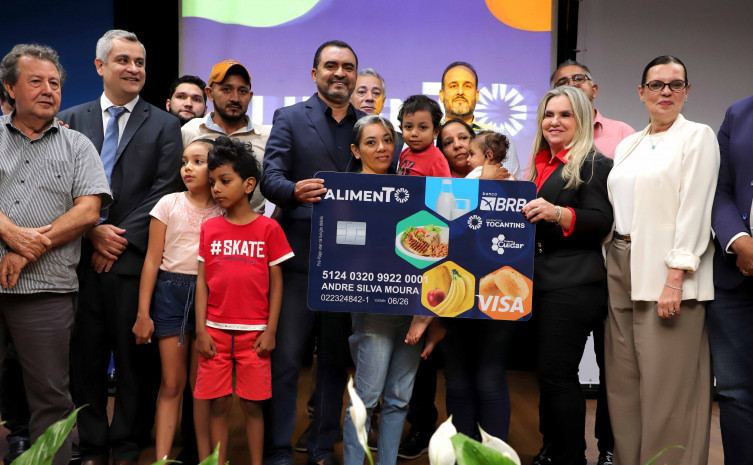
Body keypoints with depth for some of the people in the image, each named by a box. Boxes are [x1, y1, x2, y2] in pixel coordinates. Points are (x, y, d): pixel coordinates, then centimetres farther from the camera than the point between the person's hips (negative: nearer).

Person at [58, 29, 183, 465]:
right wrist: (93, 231, -8)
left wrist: (122, 238, -9)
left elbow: (164, 191, -2)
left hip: (135, 257, -2)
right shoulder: (71, 119, 12)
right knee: (86, 356, 9)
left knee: (135, 356, 5)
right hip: (81, 255, 2)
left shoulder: (164, 125, 6)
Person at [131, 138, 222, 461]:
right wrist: (143, 313, -2)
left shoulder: (224, 213, 2)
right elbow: (153, 260, 0)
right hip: (171, 292, 0)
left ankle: (206, 455, 15)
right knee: (172, 383, 2)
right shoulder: (169, 204, 0)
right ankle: (162, 456, 9)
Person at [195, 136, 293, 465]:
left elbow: (276, 283, 0)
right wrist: (201, 331, -1)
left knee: (252, 404, 6)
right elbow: (202, 281, 4)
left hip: (254, 333, -2)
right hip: (216, 331, 2)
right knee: (218, 404, 7)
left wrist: (270, 331, -5)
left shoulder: (268, 228, -2)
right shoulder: (209, 228, 4)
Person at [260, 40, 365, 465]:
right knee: (285, 357, -2)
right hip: (300, 255, -2)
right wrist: (294, 191, -25)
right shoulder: (290, 119, 7)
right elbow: (270, 177, -5)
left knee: (336, 358, 10)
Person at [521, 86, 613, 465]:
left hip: (572, 287, -8)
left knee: (557, 374, -6)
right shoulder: (540, 165, 19)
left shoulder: (594, 164, -4)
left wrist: (557, 213, -27)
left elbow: (601, 221, -15)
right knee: (549, 373, 12)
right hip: (539, 283, 8)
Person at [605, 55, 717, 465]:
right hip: (622, 268, 6)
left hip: (666, 273, -6)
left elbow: (694, 210, -11)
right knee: (623, 381, 9)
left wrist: (675, 278, -18)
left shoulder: (697, 137, -2)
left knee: (666, 387, -4)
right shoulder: (628, 145, 18)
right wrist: (614, 264, 11)